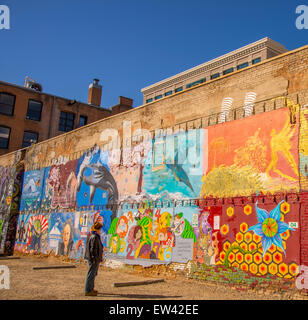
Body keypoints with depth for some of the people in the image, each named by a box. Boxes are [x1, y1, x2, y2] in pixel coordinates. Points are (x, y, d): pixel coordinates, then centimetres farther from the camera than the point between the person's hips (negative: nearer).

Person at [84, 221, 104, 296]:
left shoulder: (91, 236, 12)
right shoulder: (94, 237, -19)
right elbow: (93, 250, -23)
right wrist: (95, 260, -21)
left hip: (92, 259, 10)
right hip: (94, 259, -10)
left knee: (93, 274, 19)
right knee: (91, 274, -4)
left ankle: (91, 289, 29)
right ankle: (88, 291, 2)